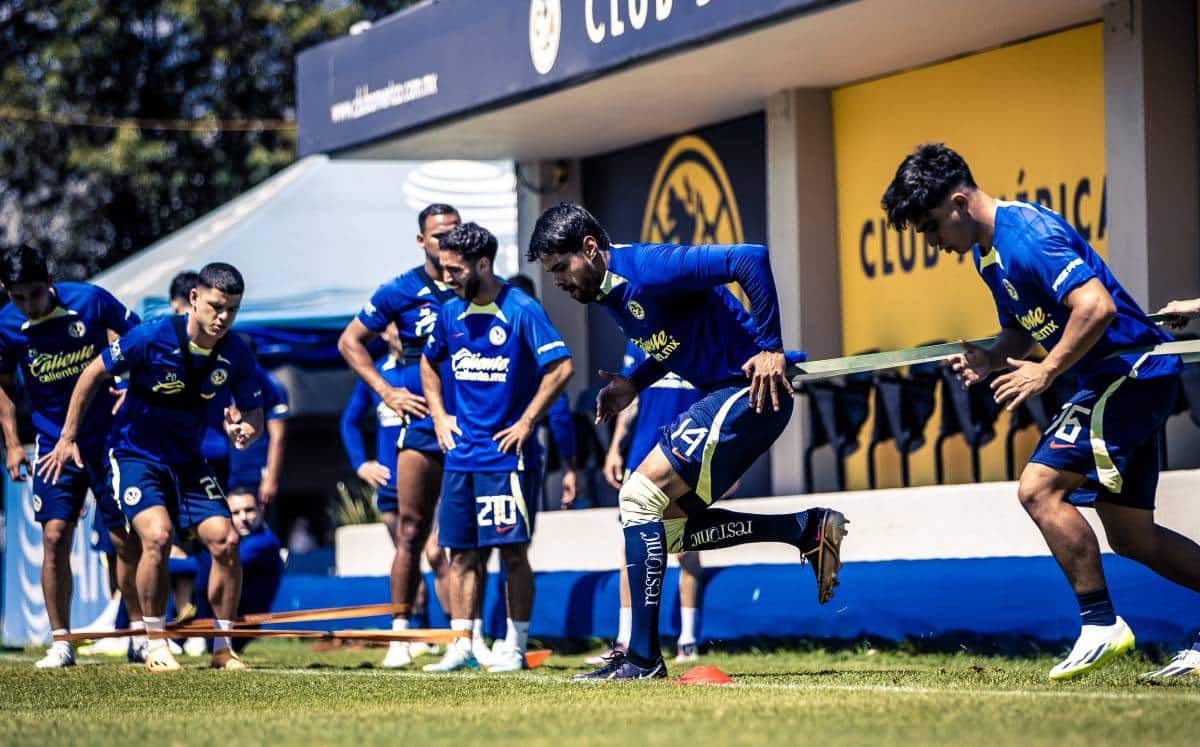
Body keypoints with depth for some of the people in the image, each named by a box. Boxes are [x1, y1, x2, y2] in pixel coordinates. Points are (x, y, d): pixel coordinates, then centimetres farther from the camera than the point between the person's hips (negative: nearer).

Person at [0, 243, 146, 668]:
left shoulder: (90, 300, -12)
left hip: (108, 438, -1)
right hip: (53, 443, 1)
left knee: (125, 539, -1)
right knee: (55, 536, -8)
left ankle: (139, 633, 14)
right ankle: (61, 643, 0)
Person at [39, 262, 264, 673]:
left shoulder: (237, 355, -11)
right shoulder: (153, 338, -22)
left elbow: (253, 412, 0)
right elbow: (94, 374, -9)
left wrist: (247, 430, -26)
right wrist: (68, 438, -5)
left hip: (188, 461, 4)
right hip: (136, 455, -4)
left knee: (226, 541, -10)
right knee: (157, 535, -26)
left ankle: (223, 648, 5)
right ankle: (156, 646, -11)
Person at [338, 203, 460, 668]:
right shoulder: (400, 293, 2)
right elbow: (350, 341, 11)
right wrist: (386, 392, 3)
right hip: (422, 427, -1)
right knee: (411, 534, -1)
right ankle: (400, 634, 5)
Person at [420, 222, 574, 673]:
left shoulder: (521, 311, -10)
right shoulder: (451, 313, 9)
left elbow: (561, 368, -15)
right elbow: (429, 363, 27)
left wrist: (526, 423, -14)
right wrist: (439, 414, 14)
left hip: (507, 455, -6)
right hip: (461, 455, 6)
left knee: (513, 552, -4)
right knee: (461, 552, 6)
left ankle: (515, 647, 3)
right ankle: (461, 647, 10)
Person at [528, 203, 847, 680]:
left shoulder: (646, 270, -20)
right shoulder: (610, 292, 10)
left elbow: (751, 259, -27)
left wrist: (770, 348, -25)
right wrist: (634, 383, 10)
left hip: (752, 390, -11)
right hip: (720, 394, 11)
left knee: (640, 497, -15)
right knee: (665, 524, 9)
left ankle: (642, 658, -13)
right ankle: (809, 529, 12)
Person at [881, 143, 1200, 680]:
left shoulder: (1028, 233, -21)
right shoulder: (988, 249, 12)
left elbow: (1097, 306, -31)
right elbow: (1022, 326, 24)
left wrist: (1046, 373, -23)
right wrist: (990, 360, 3)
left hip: (1131, 372, -11)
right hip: (1114, 383, 11)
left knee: (1039, 488, -17)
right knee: (1131, 538, 10)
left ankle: (1101, 625, -11)